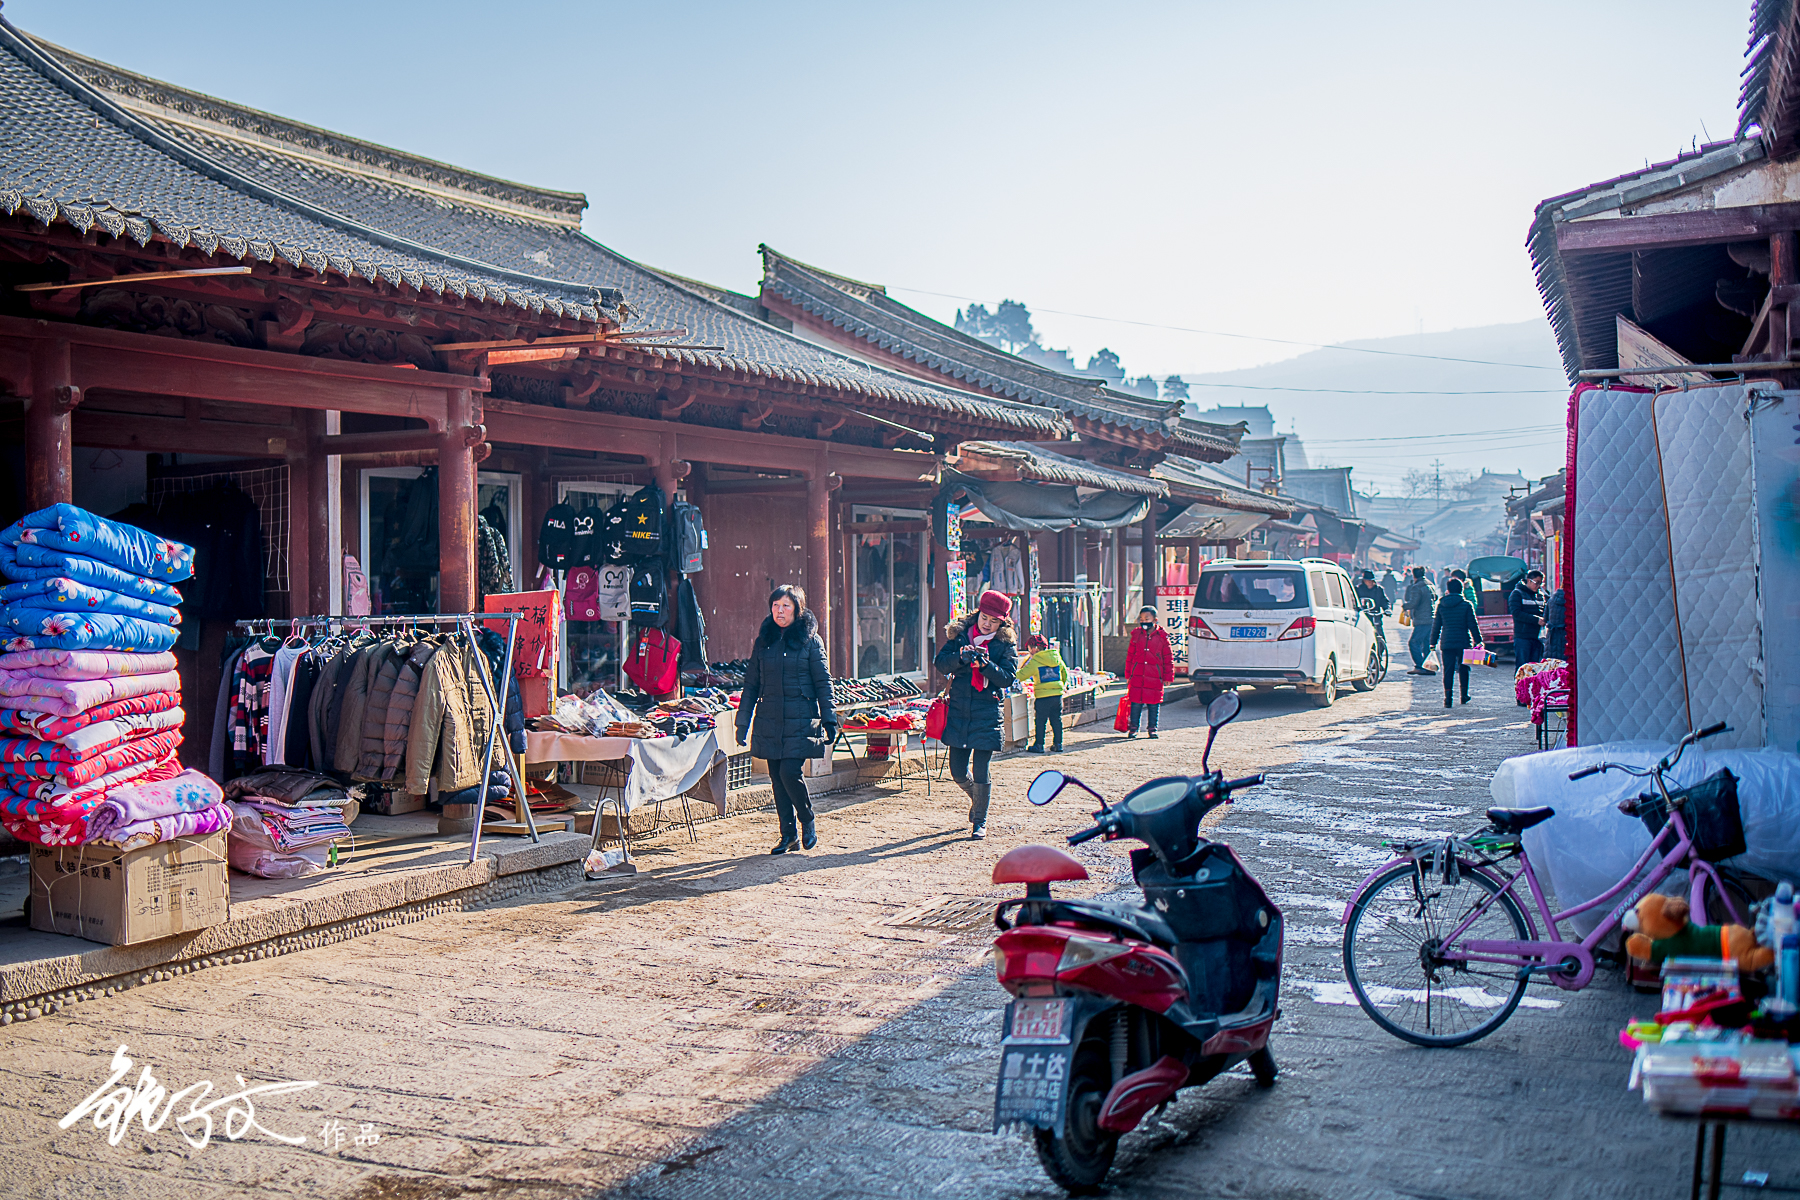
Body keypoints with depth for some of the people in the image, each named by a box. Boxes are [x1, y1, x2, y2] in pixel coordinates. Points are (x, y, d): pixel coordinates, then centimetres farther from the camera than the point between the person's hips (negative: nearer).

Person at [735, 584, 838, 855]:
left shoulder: (810, 641, 0)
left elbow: (823, 683, 1)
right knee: (777, 777, 5)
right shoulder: (763, 641, 10)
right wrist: (743, 723, 10)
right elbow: (751, 685, 13)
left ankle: (807, 823, 9)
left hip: (800, 721, -4)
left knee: (789, 772, -14)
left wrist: (829, 720, -3)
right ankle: (789, 835, 16)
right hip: (770, 721, 4)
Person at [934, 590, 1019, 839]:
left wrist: (985, 664, -22)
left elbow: (1008, 678, -7)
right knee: (957, 769, 5)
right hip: (959, 709, 3)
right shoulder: (959, 634, 8)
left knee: (980, 770, -6)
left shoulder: (1006, 643, 2)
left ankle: (980, 821, 11)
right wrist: (960, 657, -21)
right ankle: (977, 798, 37)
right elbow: (941, 663, -2)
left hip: (987, 712, -3)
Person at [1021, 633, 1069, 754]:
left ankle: (1039, 746, 8)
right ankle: (1058, 745, 15)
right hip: (1058, 694, 5)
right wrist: (1062, 686, 30)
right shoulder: (1056, 657, 7)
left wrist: (1018, 670, 13)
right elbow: (1065, 674, 16)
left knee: (1040, 722, 4)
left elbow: (1021, 675, -7)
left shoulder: (1034, 661, -10)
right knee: (1057, 720, 12)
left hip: (1042, 696, -5)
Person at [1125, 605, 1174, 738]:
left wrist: (1168, 676, 5)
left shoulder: (1162, 637, 1)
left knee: (1154, 703, 4)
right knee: (1136, 702, 2)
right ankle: (1133, 728, 11)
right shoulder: (1136, 635, 6)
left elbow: (1168, 658, 6)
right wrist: (1128, 674, 11)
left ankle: (1152, 728, 16)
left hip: (1155, 676, -1)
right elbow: (1130, 655, 13)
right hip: (1137, 675, 1)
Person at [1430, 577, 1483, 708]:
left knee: (1448, 670, 1)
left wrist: (1433, 642, 12)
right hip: (1463, 642, -1)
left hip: (1446, 643, 1)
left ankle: (1447, 698, -8)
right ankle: (1464, 696, 23)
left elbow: (1436, 625, 6)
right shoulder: (1466, 605, -4)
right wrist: (1478, 641, 3)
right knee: (1463, 669, 16)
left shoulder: (1441, 605, 3)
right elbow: (1473, 625, -3)